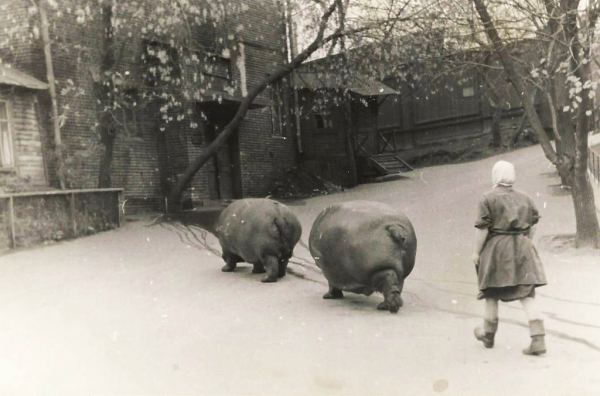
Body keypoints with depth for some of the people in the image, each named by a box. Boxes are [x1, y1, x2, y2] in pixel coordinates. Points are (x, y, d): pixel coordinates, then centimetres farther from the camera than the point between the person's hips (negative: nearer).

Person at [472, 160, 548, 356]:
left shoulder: (487, 198, -7)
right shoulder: (524, 197, 8)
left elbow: (482, 229, -11)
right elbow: (532, 226, 12)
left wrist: (477, 252, -4)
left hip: (497, 248, -3)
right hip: (522, 248, 4)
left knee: (492, 294, 12)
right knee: (527, 295, 2)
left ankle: (488, 335, 28)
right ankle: (538, 340, -7)